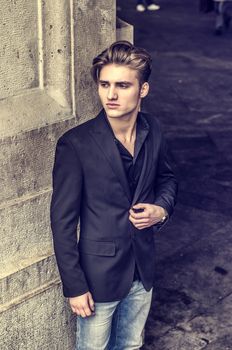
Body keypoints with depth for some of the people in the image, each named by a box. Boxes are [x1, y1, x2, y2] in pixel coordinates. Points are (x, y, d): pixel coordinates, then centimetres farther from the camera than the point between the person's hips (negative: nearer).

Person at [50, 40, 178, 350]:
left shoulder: (152, 131, -6)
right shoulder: (75, 144, -21)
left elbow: (166, 178, 14)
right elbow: (63, 221, -16)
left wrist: (162, 209, -9)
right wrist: (74, 286, -15)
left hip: (142, 268, 5)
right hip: (99, 274, -4)